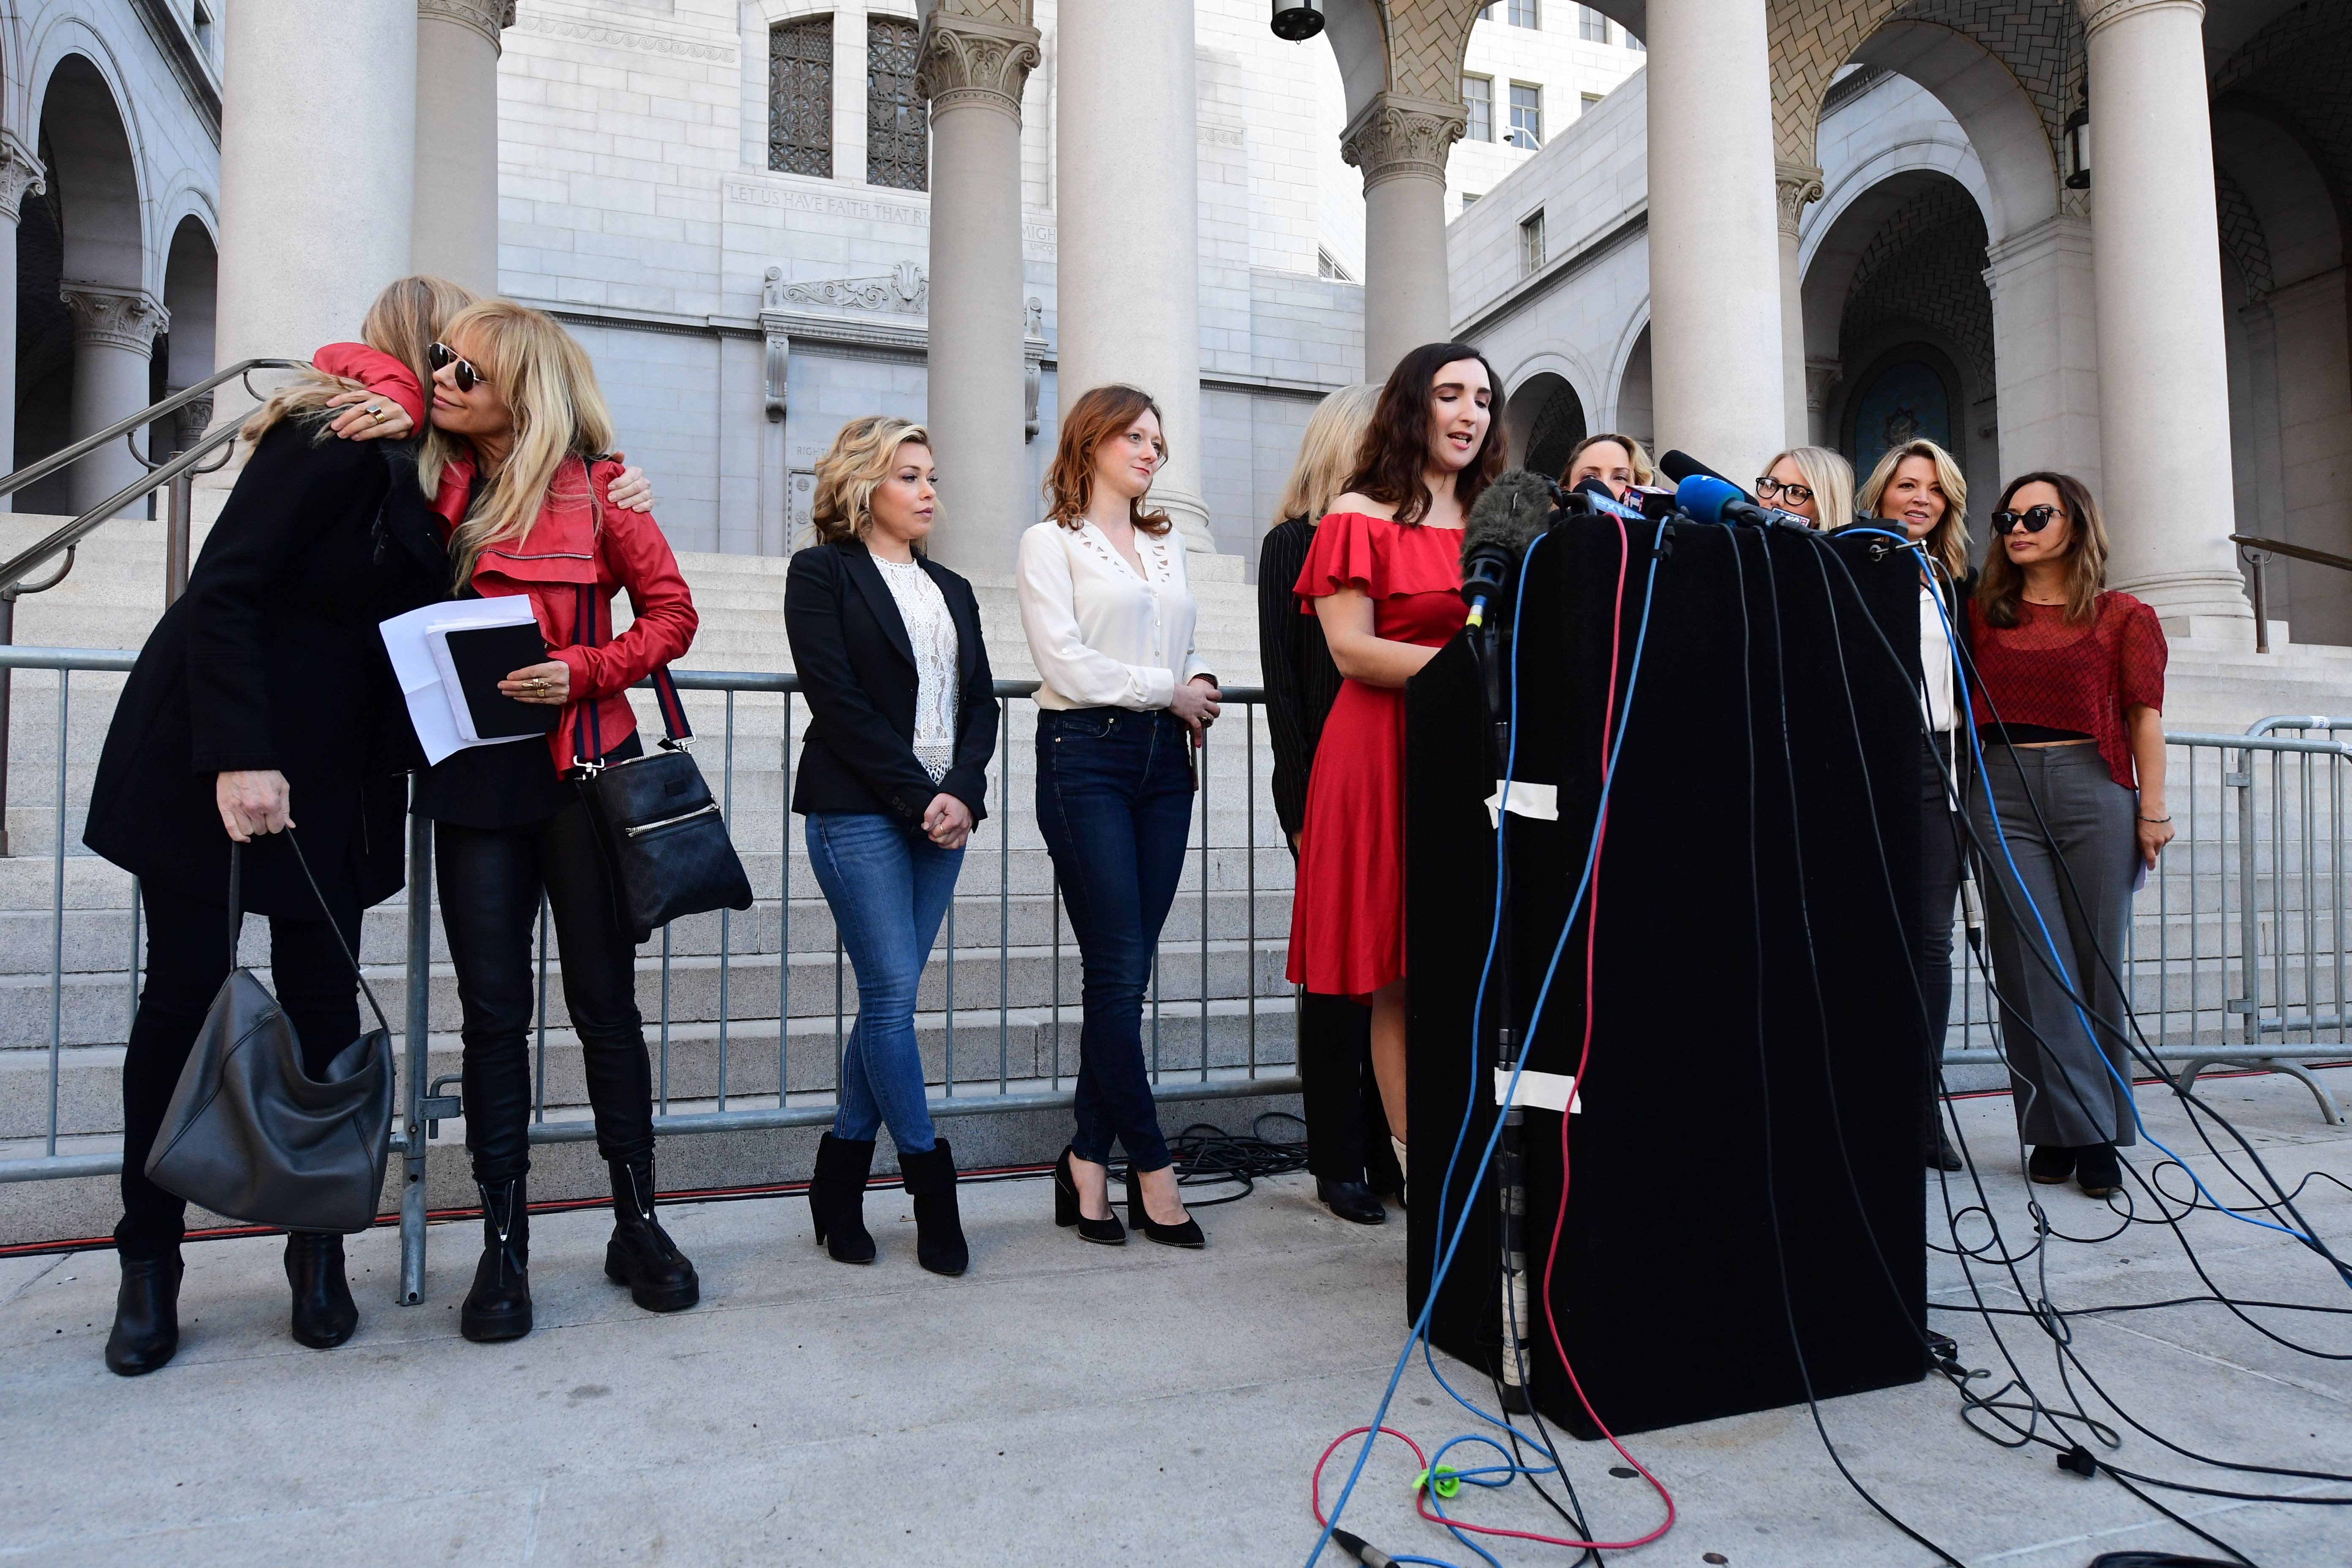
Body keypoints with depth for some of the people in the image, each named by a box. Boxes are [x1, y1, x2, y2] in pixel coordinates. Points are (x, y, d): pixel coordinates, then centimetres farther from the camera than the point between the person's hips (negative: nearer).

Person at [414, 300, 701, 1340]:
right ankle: (503, 1245, 15)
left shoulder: (594, 488, 0)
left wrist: (583, 668, -13)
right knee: (493, 1010, 4)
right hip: (475, 775, 3)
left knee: (605, 1002, 4)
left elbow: (672, 613, 1)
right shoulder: (434, 481, 10)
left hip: (583, 767, -2)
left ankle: (637, 1225, 18)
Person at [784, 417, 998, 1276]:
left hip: (944, 813, 6)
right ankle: (930, 1183, 5)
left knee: (887, 996, 6)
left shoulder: (952, 590, 19)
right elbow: (837, 699, -9)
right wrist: (917, 797, -13)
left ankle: (841, 1176, 17)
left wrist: (962, 793, -6)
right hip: (859, 812, -5)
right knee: (893, 992, -7)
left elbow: (981, 702, 11)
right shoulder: (822, 573, 1)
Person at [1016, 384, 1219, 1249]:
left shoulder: (1167, 545, 22)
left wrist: (1201, 687, 2)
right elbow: (1065, 662, -8)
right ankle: (1152, 1167, 3)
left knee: (1128, 972, 3)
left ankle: (1089, 1161, 11)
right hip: (1087, 755, -6)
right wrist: (1168, 691, -6)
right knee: (1116, 969, -6)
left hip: (1163, 758, 6)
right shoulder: (1051, 542, 3)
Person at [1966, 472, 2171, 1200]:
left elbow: (2144, 715, 4)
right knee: (2032, 962, -2)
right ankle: (2073, 1130, 5)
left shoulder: (2124, 616, 8)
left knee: (2094, 963, 2)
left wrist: (2152, 807, -1)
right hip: (2004, 791, 1)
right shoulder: (1982, 612, 13)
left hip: (2093, 789, -1)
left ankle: (2099, 1136, 12)